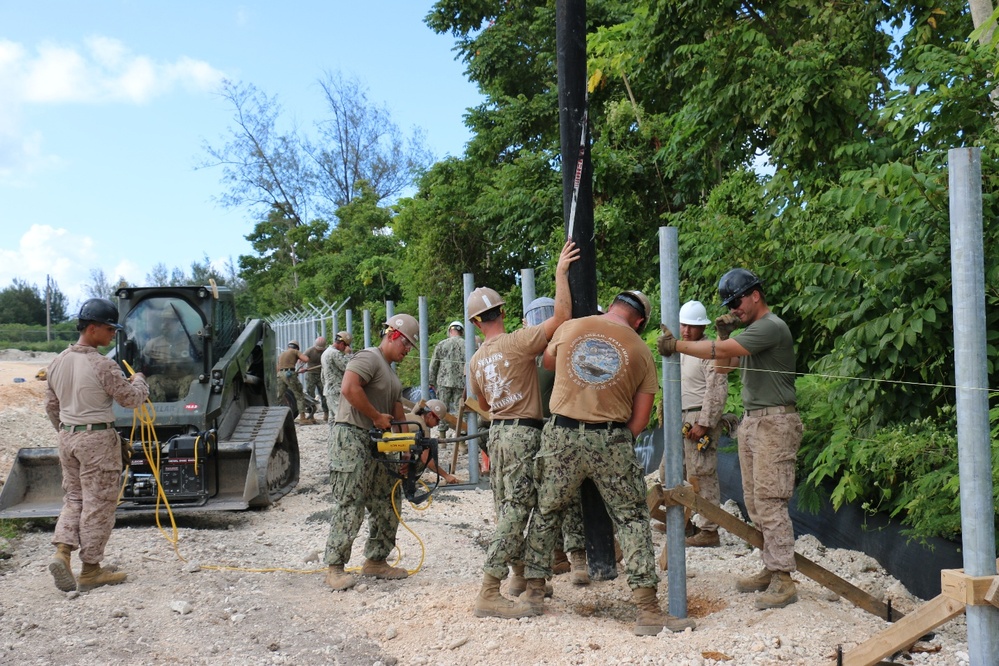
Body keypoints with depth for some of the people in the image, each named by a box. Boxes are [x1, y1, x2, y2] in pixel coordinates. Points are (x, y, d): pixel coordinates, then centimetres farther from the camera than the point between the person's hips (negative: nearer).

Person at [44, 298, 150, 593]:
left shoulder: (57, 363, 6)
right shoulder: (102, 365, -17)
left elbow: (51, 406, 14)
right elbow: (131, 398, -10)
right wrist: (139, 380, 10)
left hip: (67, 437, 7)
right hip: (97, 439, -7)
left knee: (74, 497, 18)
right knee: (98, 503, 2)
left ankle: (62, 551, 0)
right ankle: (90, 570, 8)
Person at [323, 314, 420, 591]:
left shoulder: (390, 372, 21)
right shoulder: (369, 358, -11)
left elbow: (397, 412, 19)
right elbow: (349, 388, -27)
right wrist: (377, 417, -18)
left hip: (377, 443, 10)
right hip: (352, 439, -10)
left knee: (387, 503, 11)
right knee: (349, 506, -8)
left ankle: (375, 561, 20)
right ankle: (335, 568, -1)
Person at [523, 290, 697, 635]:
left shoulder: (569, 328, 5)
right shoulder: (640, 351, 3)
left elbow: (548, 362, 27)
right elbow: (640, 419, 2)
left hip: (562, 434, 2)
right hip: (611, 440, -1)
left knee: (545, 513, 18)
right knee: (632, 519, 7)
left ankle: (533, 589, 27)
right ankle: (647, 610, 3)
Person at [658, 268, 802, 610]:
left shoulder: (771, 327, -13)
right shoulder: (751, 330, 19)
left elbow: (719, 352, -21)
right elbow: (722, 366, 19)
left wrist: (677, 345, -19)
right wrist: (723, 332, 5)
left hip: (774, 421, -10)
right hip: (751, 421, 10)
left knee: (770, 502, -11)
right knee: (755, 502, 9)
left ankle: (783, 580, -9)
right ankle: (771, 569, 16)